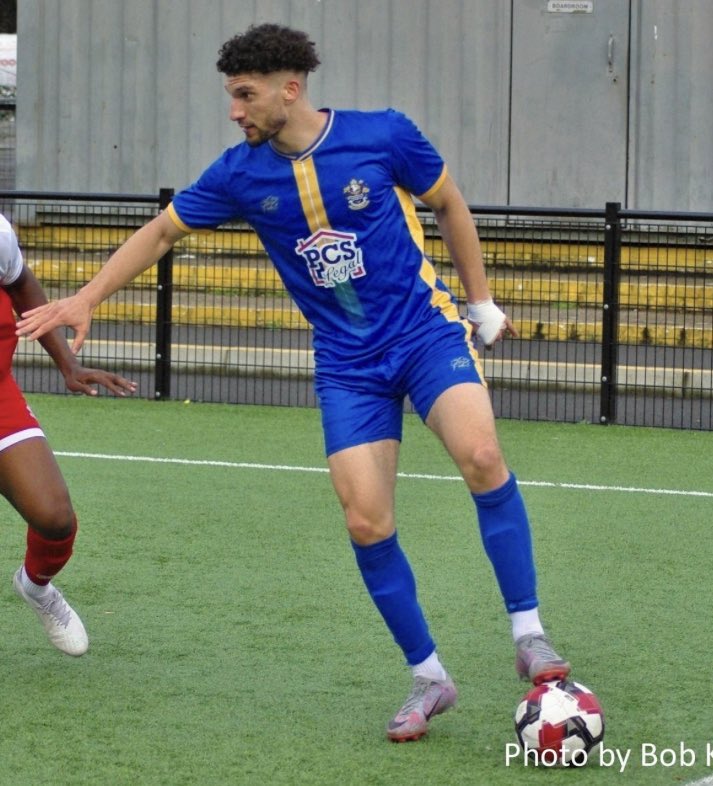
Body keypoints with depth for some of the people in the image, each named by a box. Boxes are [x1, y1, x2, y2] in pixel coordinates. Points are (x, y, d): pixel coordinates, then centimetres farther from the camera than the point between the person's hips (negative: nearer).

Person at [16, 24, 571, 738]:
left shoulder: (383, 136, -10)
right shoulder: (241, 173, -3)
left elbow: (448, 204, 6)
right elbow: (163, 230, 12)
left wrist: (481, 302, 11)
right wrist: (87, 298, 6)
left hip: (427, 333, -2)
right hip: (347, 367, 3)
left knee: (480, 455, -28)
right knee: (366, 523, -11)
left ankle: (529, 636, -17)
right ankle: (428, 680, 7)